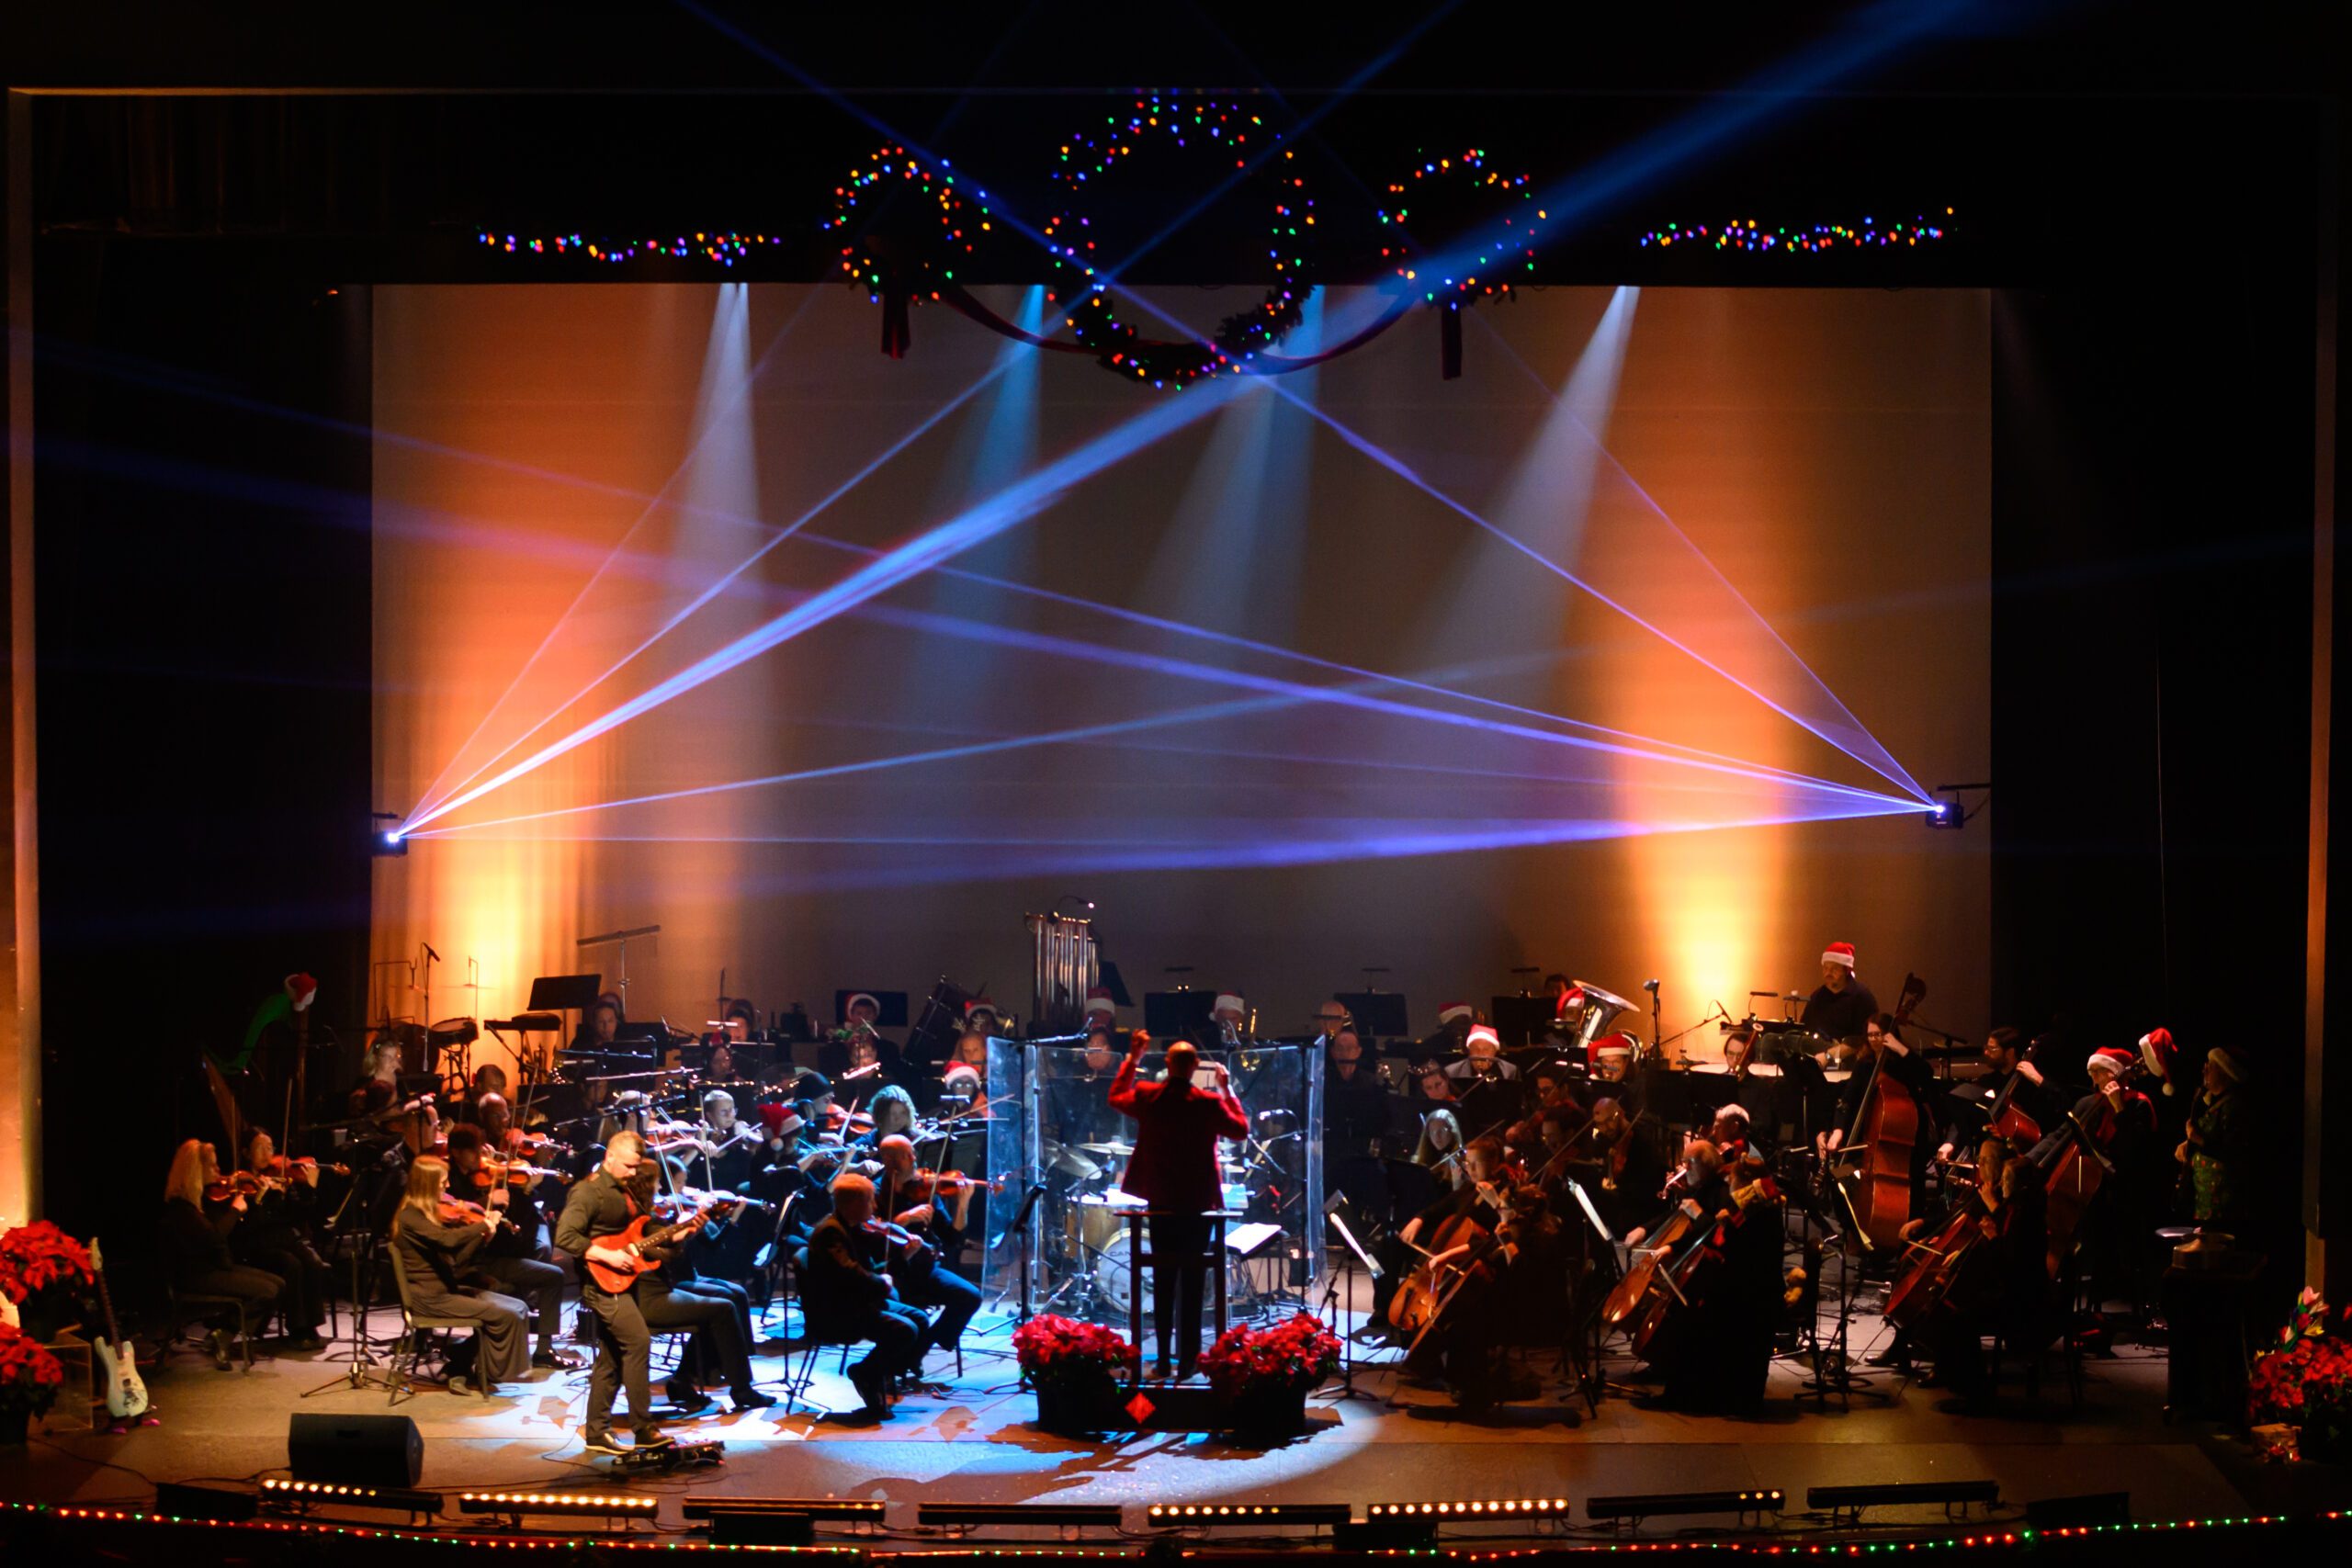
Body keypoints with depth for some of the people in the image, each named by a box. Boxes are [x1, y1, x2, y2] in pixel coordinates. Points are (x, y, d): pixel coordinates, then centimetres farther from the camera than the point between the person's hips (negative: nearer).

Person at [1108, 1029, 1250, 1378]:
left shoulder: (1146, 1097, -7)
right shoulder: (1210, 1102, -13)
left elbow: (1115, 1098, 15)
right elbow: (1241, 1129, 3)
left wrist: (1132, 1058, 21)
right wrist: (1227, 1090, 10)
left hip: (1160, 1205, 2)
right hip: (1197, 1205, -2)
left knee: (1163, 1281, 10)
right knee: (1192, 1283, 4)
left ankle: (1163, 1359, 12)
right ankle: (1188, 1359, 5)